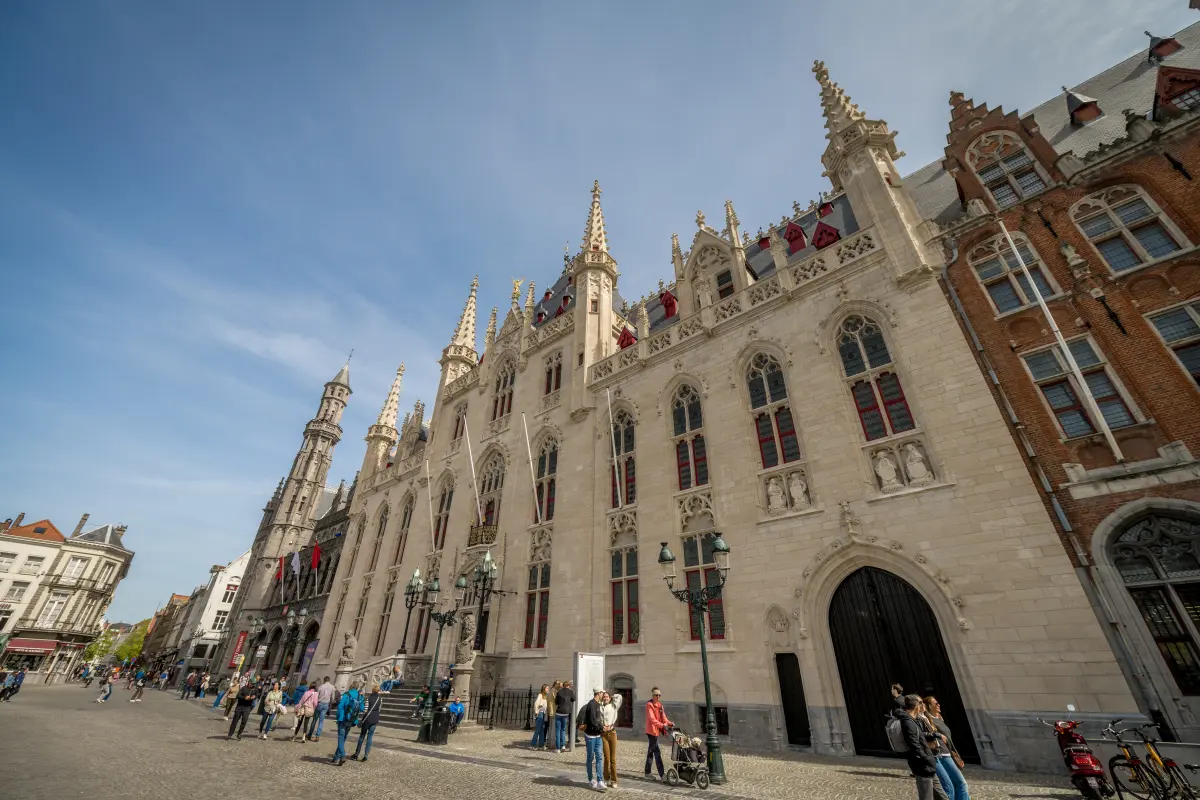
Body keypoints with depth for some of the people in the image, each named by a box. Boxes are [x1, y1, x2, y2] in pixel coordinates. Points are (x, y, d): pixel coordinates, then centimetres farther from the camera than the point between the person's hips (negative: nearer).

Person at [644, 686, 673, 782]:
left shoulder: (659, 705, 14)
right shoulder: (649, 705, -13)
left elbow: (663, 717, 10)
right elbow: (652, 719, -22)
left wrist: (669, 723, -9)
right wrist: (662, 725, -33)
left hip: (656, 731, 8)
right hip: (652, 730, -8)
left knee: (650, 752, 14)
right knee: (657, 752, -7)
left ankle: (647, 773, 21)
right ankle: (661, 774, -4)